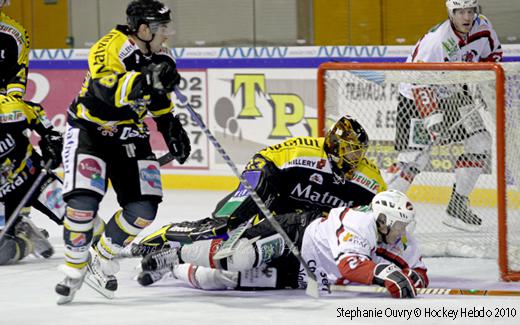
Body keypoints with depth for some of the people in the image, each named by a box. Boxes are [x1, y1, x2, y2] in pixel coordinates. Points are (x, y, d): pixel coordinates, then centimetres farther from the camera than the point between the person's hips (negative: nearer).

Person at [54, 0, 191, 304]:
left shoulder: (161, 57, 0)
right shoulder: (111, 47, -23)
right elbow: (107, 91, -41)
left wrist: (172, 127, 15)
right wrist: (146, 80, -52)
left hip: (128, 136, 6)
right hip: (89, 129, -6)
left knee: (144, 208, -6)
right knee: (84, 201, -21)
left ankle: (101, 260, 14)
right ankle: (75, 268, 2)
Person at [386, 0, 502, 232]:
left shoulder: (482, 28, -9)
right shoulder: (437, 41, -31)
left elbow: (493, 54, 12)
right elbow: (420, 83, -35)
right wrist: (432, 117, -44)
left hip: (454, 95, 7)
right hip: (416, 99, -7)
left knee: (480, 143, -4)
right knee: (414, 157, -18)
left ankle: (458, 207, 5)